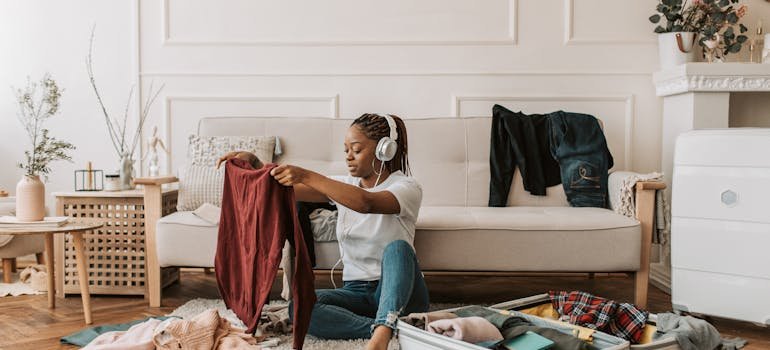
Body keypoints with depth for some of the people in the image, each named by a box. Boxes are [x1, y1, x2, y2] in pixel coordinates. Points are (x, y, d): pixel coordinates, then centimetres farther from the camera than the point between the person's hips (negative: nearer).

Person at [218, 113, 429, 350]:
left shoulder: (407, 187, -9)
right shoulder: (343, 185, 9)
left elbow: (365, 203, -31)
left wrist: (306, 176, -37)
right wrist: (252, 164, -16)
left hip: (401, 293, -4)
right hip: (356, 291, 4)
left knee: (397, 247, -36)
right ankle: (394, 329, -31)